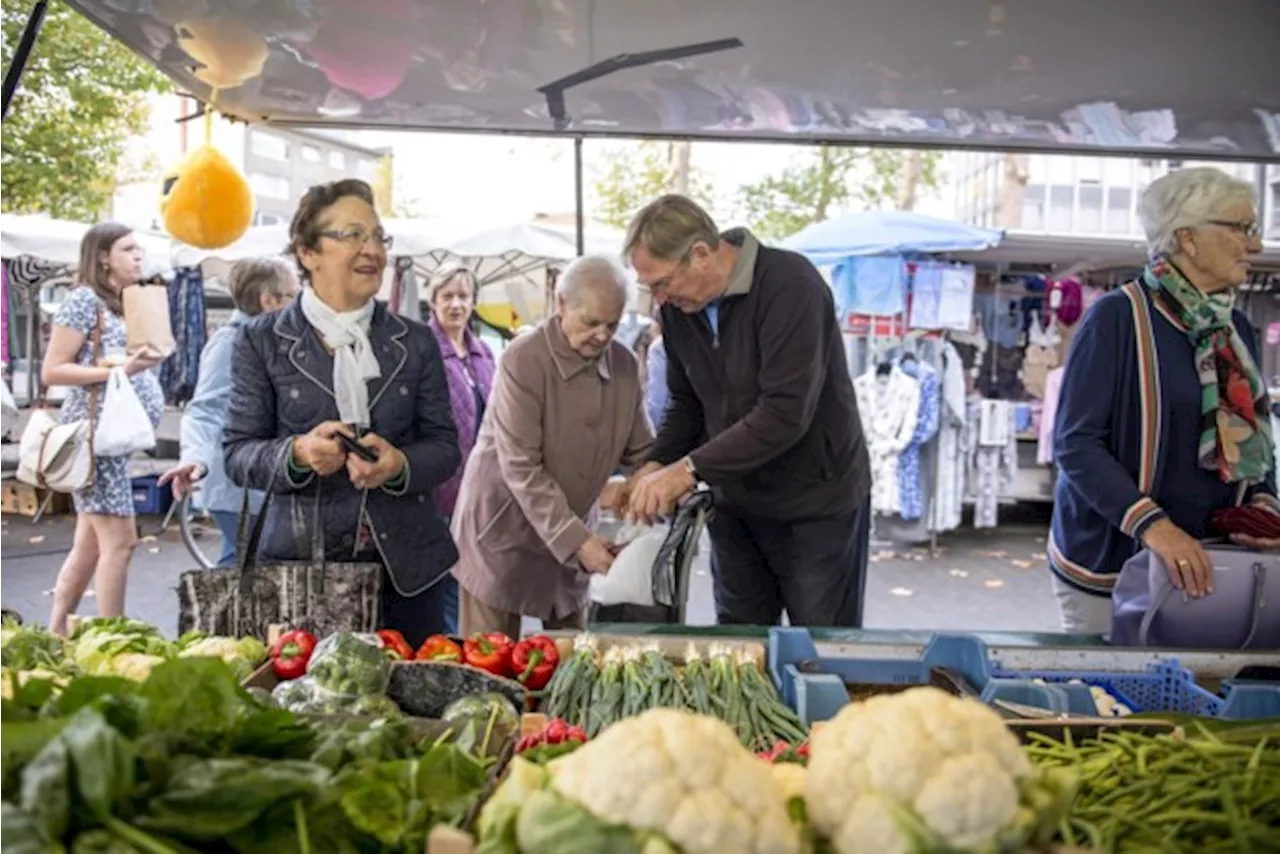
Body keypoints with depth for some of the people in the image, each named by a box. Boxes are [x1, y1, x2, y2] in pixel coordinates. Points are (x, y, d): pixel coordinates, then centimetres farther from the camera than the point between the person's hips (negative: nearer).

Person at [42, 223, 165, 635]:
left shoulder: (123, 303, 18)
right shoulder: (84, 299, -7)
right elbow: (51, 371, -12)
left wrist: (143, 366, 9)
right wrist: (118, 369, -20)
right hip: (94, 431, -9)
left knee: (90, 543, 11)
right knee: (119, 539, -10)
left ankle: (55, 633, 19)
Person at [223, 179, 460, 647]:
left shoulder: (416, 342, 8)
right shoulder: (261, 340, 3)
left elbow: (444, 446, 6)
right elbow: (237, 452, 1)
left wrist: (400, 464, -15)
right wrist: (298, 452, -19)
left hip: (407, 564, 2)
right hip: (300, 559, -2)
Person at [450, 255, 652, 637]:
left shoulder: (625, 363, -1)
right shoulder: (522, 361, -18)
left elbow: (641, 450, 6)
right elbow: (521, 469, -22)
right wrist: (577, 539, -26)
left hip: (574, 536, 5)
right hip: (503, 536, -5)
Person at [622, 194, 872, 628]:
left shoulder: (790, 286, -23)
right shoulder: (678, 305, -1)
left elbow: (786, 412, -30)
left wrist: (691, 469, -28)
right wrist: (657, 465, -9)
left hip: (817, 505, -6)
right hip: (734, 503, 6)